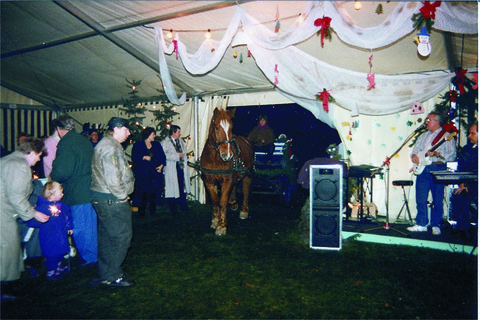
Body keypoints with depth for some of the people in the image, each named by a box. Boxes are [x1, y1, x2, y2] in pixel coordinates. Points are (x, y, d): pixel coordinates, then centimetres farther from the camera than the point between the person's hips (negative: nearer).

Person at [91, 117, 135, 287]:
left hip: (103, 198, 11)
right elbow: (112, 177, -25)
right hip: (112, 200, -11)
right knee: (122, 236, -3)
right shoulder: (111, 147, -17)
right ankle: (112, 276, 8)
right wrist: (122, 195, -13)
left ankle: (105, 275, 30)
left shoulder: (105, 144, 18)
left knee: (106, 237, 18)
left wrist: (121, 194, 15)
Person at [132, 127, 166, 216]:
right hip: (142, 173, -3)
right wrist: (144, 157, -17)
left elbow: (163, 157, 12)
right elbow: (134, 157, -2)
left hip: (155, 172, 3)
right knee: (143, 192, -7)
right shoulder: (138, 145, 6)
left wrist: (161, 165, -4)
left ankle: (153, 210, 10)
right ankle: (141, 211, 3)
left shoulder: (157, 145, 16)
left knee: (154, 191, -1)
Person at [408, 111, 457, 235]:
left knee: (438, 200, 1)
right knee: (421, 199, 5)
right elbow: (416, 149, 18)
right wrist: (414, 156, -3)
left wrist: (437, 154, -23)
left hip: (438, 169, -5)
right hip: (422, 169, 5)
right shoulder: (423, 136, 20)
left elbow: (452, 154, -9)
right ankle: (421, 224, 13)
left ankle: (436, 225, 13)